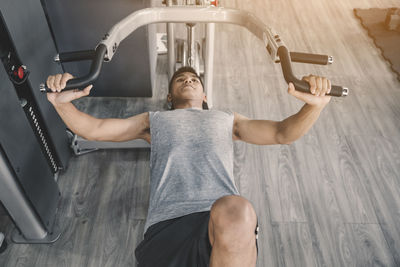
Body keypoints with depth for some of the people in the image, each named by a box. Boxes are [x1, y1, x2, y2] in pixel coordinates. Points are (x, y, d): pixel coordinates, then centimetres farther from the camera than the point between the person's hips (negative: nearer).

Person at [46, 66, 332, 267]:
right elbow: (93, 129, 24)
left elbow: (282, 133, 22)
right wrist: (62, 102, 4)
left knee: (234, 212, -39)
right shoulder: (154, 120, 32)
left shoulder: (227, 119, 32)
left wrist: (314, 105, 1)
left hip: (226, 220, 1)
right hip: (167, 224, 0)